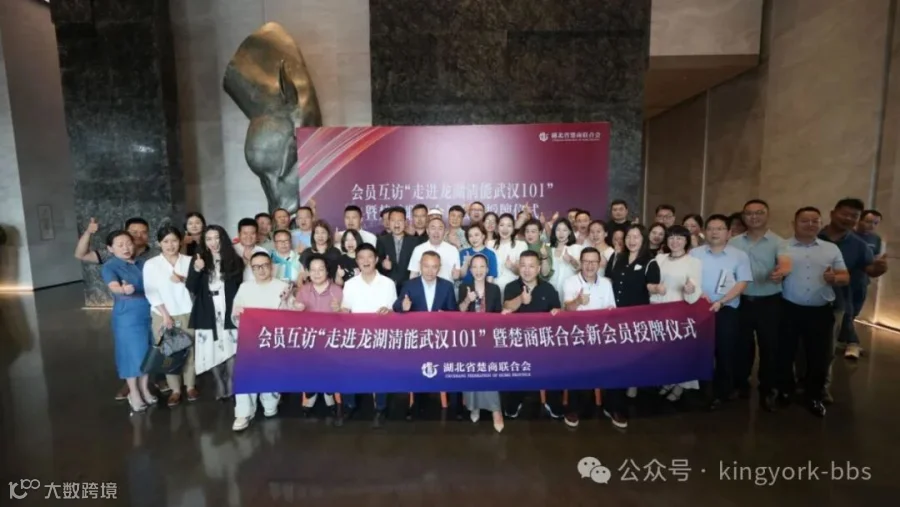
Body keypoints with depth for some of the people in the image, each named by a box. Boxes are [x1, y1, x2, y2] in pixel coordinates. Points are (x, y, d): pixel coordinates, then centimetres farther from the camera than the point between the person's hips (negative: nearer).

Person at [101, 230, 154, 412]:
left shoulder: (143, 262, 5)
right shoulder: (109, 267, -10)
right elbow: (114, 287, -29)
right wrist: (124, 290, -51)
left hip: (150, 313, 5)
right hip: (127, 316, -4)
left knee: (148, 352, 13)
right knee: (132, 353, 4)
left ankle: (144, 388, 29)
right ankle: (133, 393, 21)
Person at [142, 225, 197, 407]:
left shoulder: (189, 261, 2)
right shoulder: (151, 264, -1)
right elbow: (151, 292, -5)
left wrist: (183, 280, -18)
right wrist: (165, 315, -10)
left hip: (187, 313, 1)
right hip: (163, 314, 0)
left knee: (189, 349, 6)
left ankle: (191, 385, 21)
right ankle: (175, 389, 19)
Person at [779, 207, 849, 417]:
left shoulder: (831, 248, 8)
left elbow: (846, 278, 9)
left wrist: (834, 278, -12)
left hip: (821, 311, 2)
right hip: (790, 309, -2)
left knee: (820, 355, 10)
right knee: (785, 352, 9)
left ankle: (814, 397, 28)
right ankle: (785, 390, 28)